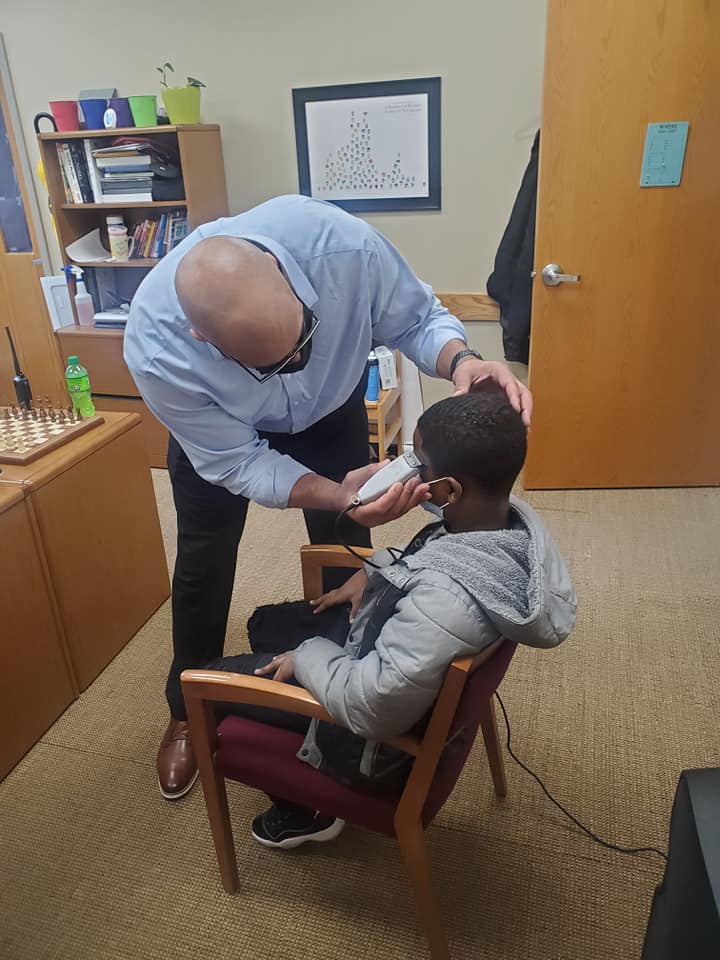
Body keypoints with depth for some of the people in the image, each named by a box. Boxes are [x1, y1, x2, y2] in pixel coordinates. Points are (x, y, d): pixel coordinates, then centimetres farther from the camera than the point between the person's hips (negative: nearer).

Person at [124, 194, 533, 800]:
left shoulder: (340, 242, -40)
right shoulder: (155, 349, -41)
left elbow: (416, 319, -21)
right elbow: (236, 461, -28)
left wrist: (461, 360, -43)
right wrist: (337, 496, -44)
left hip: (331, 406, 2)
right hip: (219, 428, -1)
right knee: (203, 563, 8)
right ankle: (188, 712, 35)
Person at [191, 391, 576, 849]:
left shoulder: (449, 597, -43)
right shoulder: (514, 514, -16)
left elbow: (370, 708, -34)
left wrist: (309, 656, -18)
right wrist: (376, 572, -5)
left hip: (380, 738, -8)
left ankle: (304, 810, 27)